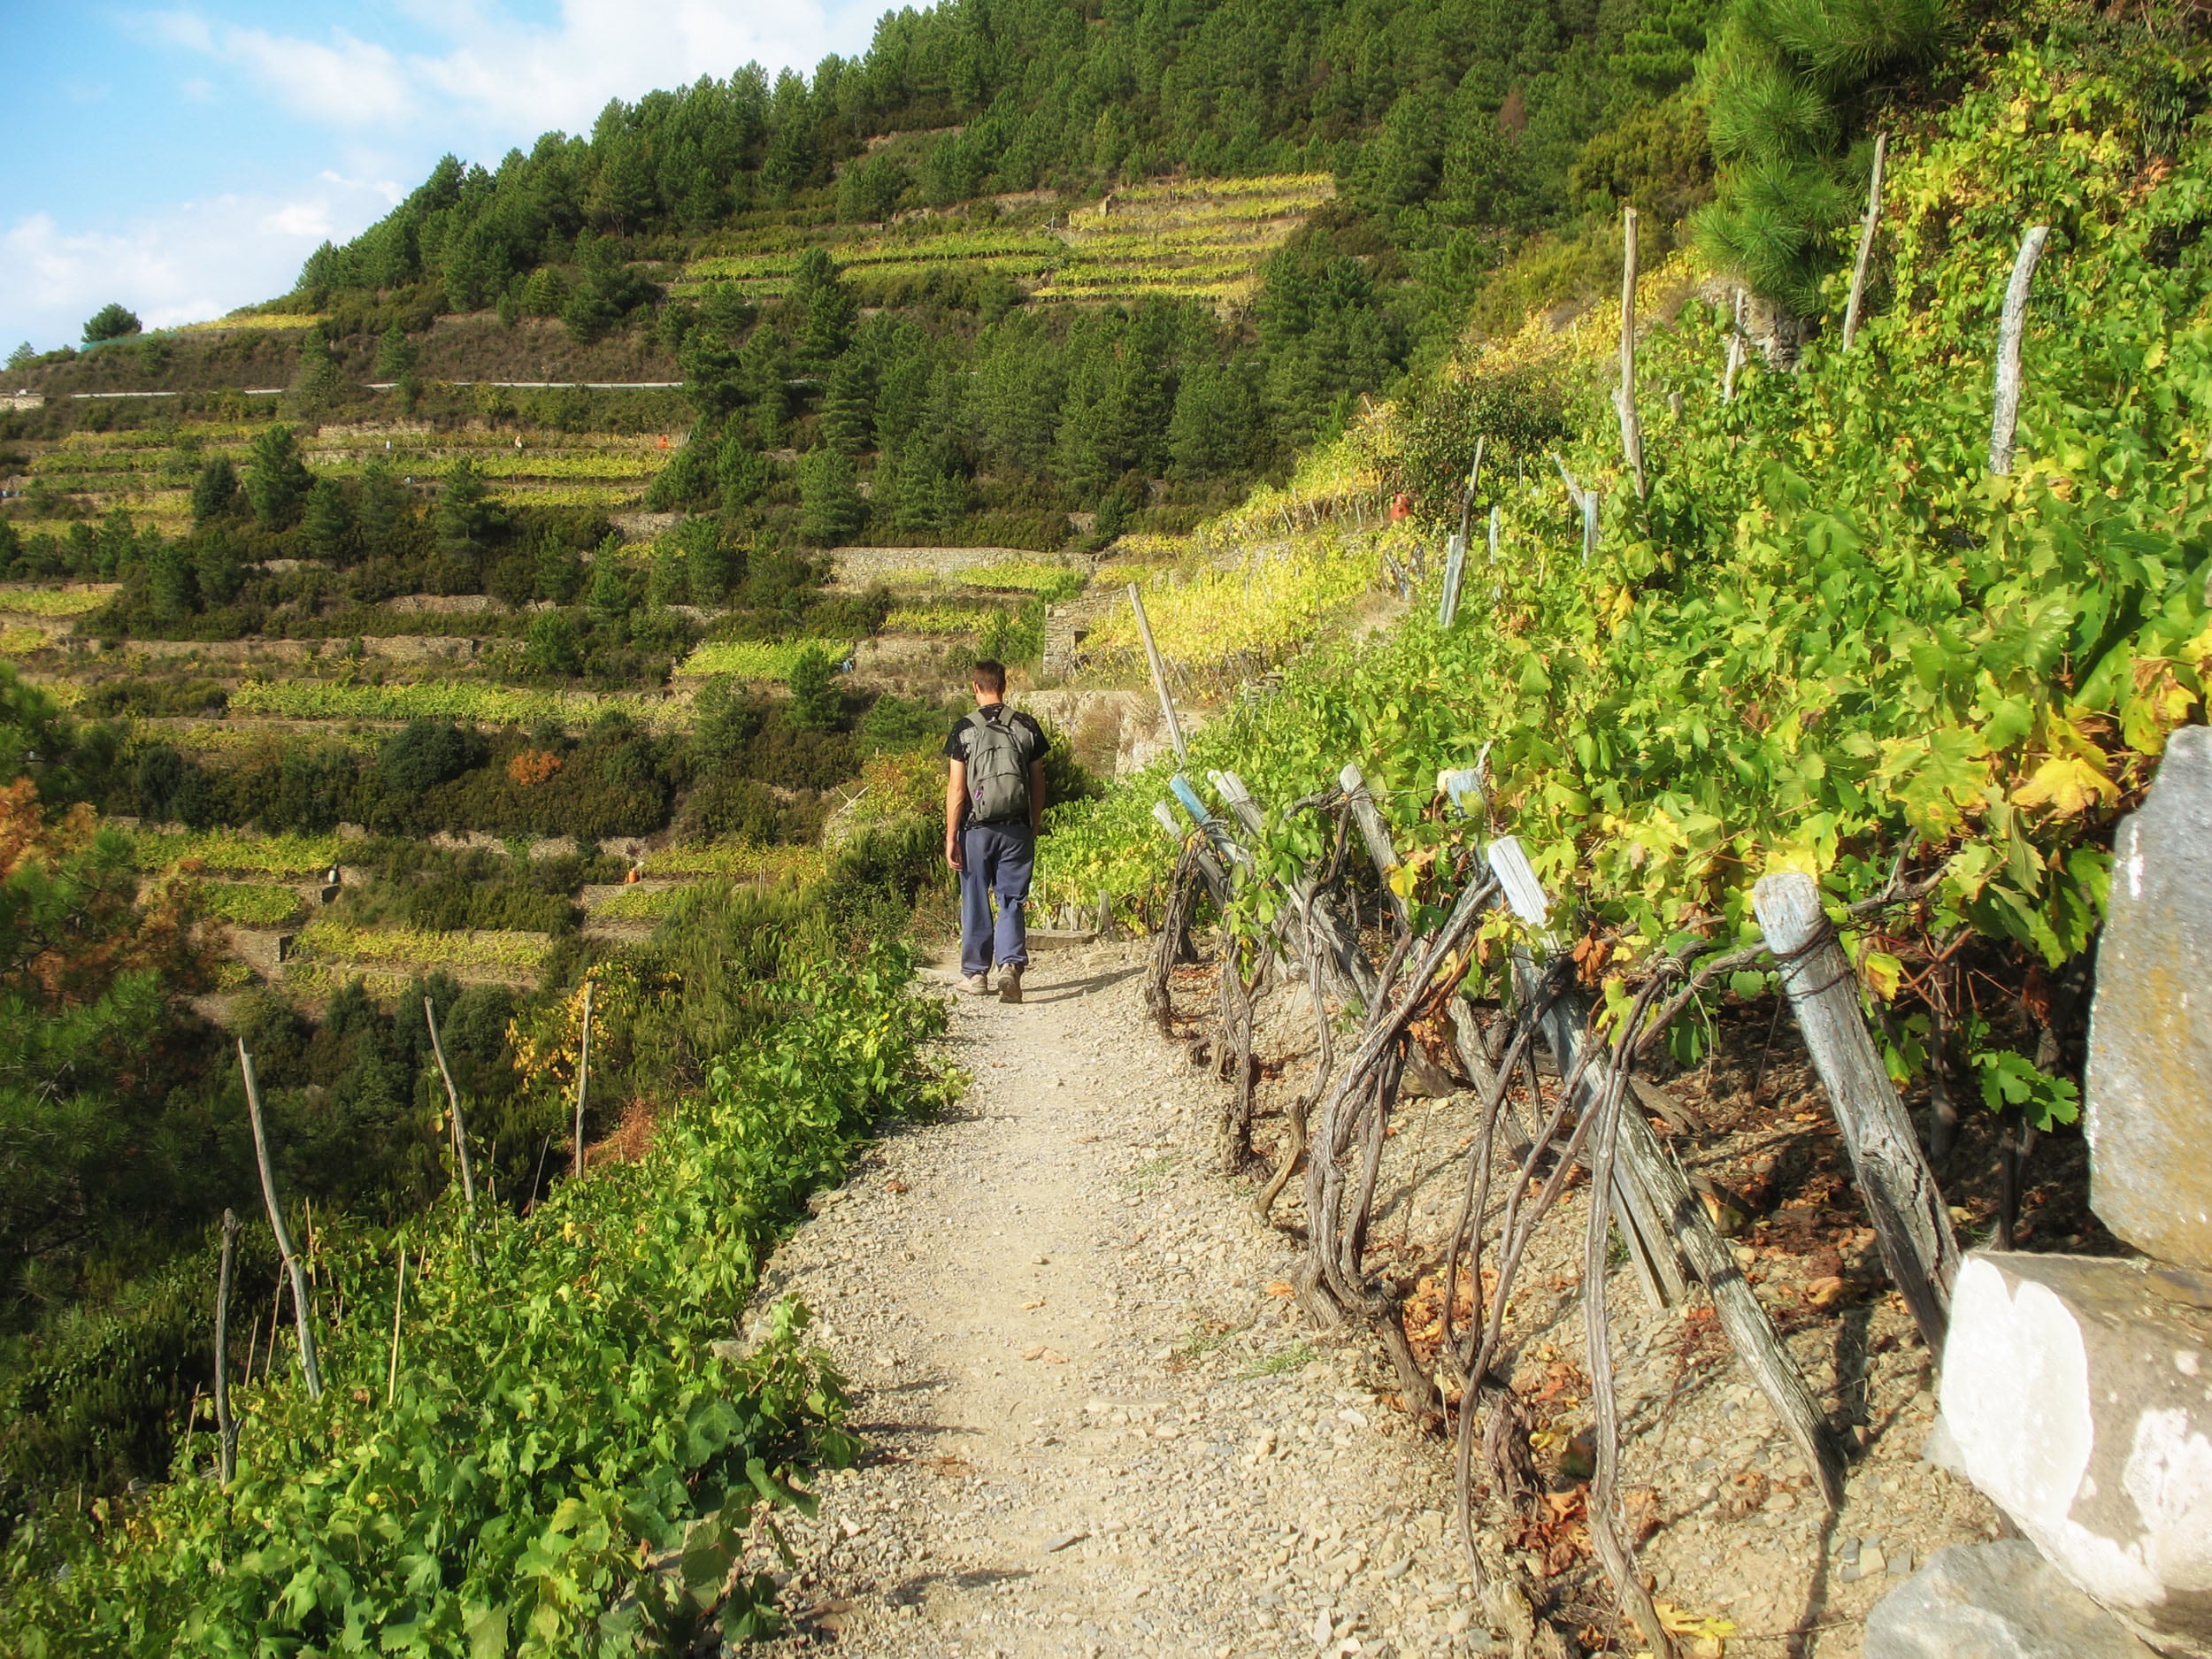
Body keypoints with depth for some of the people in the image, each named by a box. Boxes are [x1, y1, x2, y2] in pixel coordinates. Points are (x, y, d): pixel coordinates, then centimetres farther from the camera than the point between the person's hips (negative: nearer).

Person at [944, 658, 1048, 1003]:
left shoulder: (965, 729, -6)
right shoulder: (1026, 726, 2)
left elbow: (956, 788, -7)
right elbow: (1038, 784, 7)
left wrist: (950, 836, -2)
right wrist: (1033, 828, 17)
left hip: (976, 829, -1)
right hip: (1017, 829, 2)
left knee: (976, 901, 11)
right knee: (1011, 901, 6)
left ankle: (976, 972, 19)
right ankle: (1011, 964, -12)